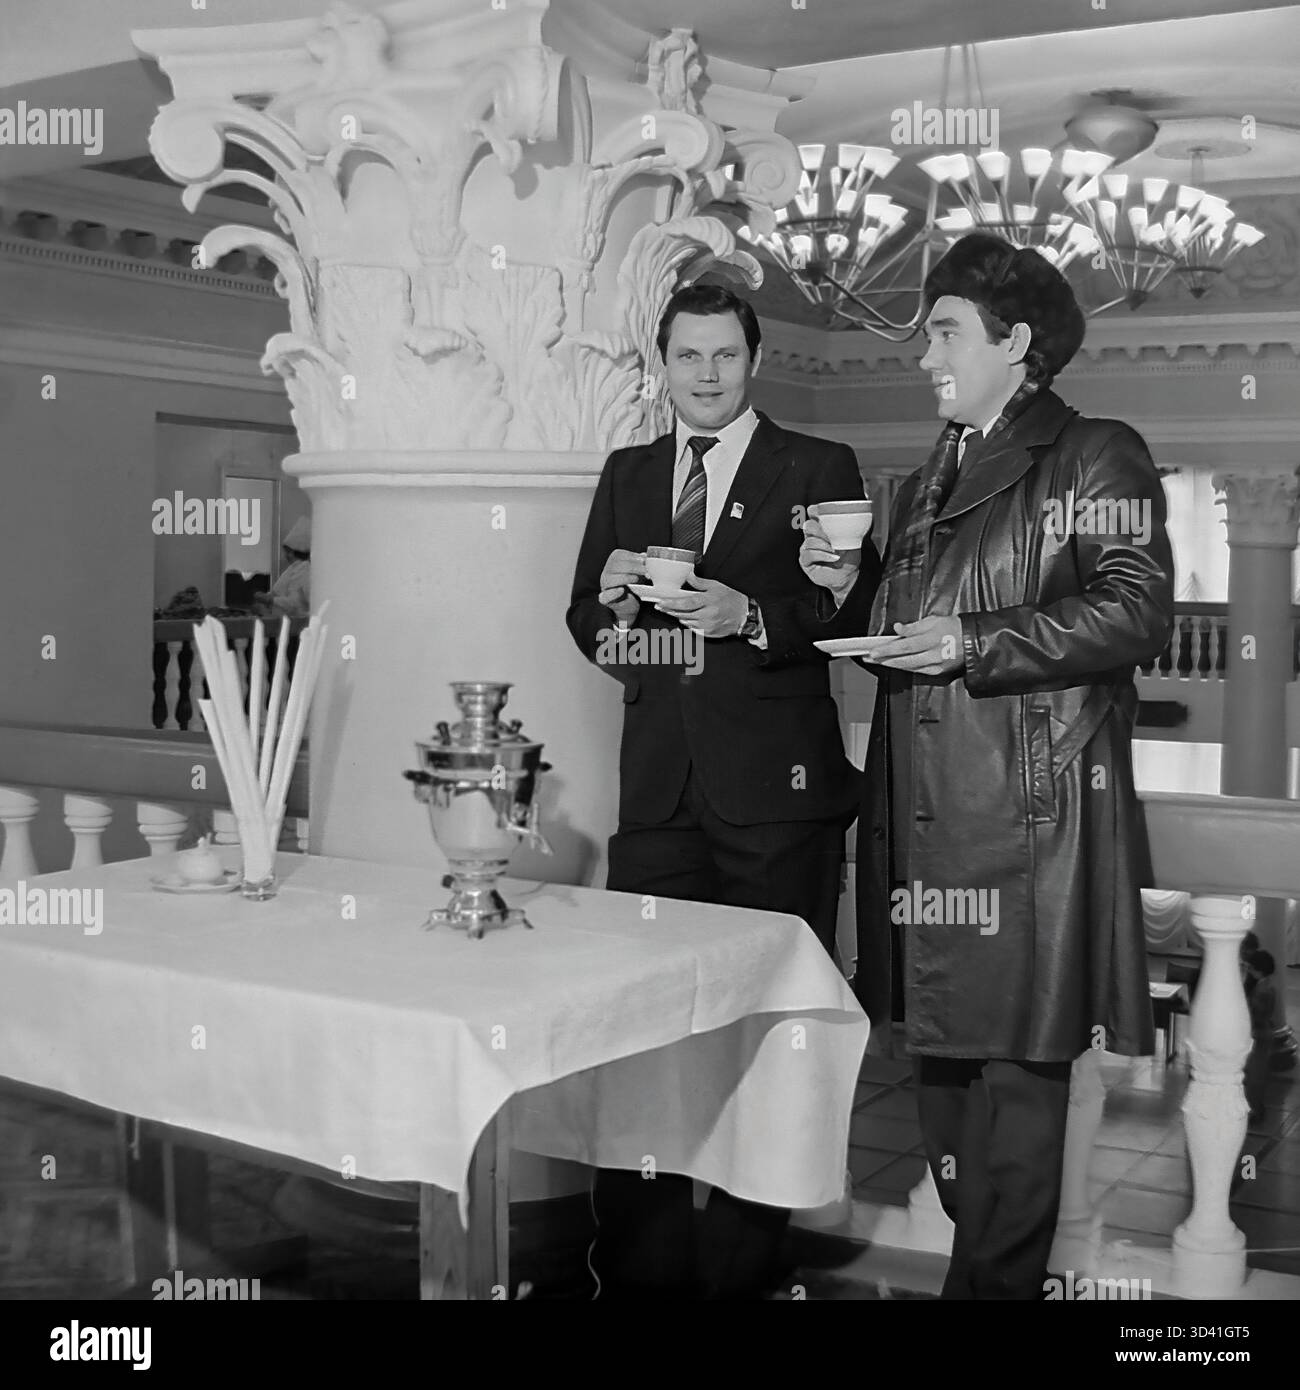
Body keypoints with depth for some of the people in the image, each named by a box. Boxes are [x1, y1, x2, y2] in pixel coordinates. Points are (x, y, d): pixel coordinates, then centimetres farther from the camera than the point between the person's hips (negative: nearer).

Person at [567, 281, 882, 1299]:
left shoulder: (820, 470, 3)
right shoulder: (627, 474, 16)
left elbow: (853, 617, -5)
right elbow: (585, 626, 15)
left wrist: (748, 616, -20)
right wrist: (611, 599, -7)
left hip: (777, 793, -3)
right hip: (659, 788, 4)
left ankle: (745, 1266, 17)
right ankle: (640, 1267, 16)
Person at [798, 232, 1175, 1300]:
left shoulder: (1096, 458, -1)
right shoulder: (930, 482, 22)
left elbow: (1137, 613, -13)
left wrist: (972, 642, -18)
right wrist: (849, 592, 7)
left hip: (1026, 814, -7)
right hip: (921, 813, 7)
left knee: (1019, 1057, -3)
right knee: (940, 1048, 12)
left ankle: (1000, 1277, 9)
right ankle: (980, 1257, 26)